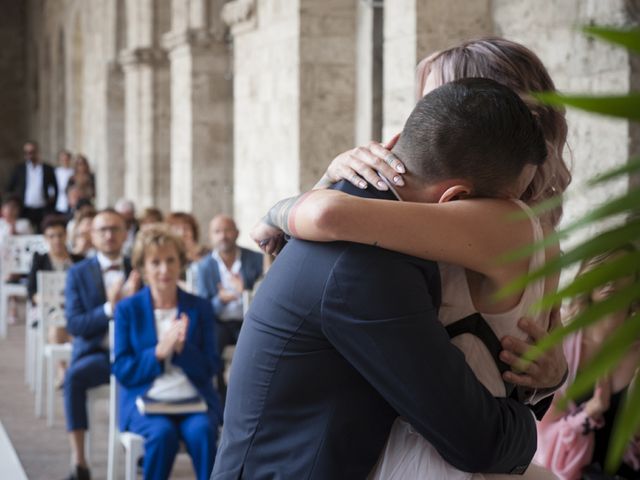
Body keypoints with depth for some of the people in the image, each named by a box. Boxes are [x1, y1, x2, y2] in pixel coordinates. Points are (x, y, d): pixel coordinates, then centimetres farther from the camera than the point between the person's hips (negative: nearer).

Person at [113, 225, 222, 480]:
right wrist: (160, 351, -15)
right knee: (162, 433, -32)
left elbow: (210, 369, 3)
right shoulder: (127, 309, 5)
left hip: (194, 400, 1)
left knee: (202, 430, -31)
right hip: (146, 400, -1)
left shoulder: (200, 308, 8)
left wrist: (182, 348, -16)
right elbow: (121, 371, 0)